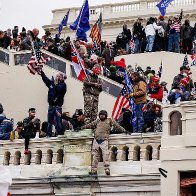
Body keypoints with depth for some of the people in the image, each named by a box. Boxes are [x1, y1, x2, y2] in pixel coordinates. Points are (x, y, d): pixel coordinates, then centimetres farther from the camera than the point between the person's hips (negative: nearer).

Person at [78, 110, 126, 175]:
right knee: (95, 155, 3)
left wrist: (124, 130, 9)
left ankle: (107, 169, -18)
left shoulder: (109, 120, 9)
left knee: (105, 154, -15)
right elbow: (90, 125, 25)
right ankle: (94, 170, 7)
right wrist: (81, 128, 28)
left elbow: (117, 126, 11)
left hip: (104, 140, -4)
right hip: (96, 140, 4)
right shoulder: (97, 121, 18)